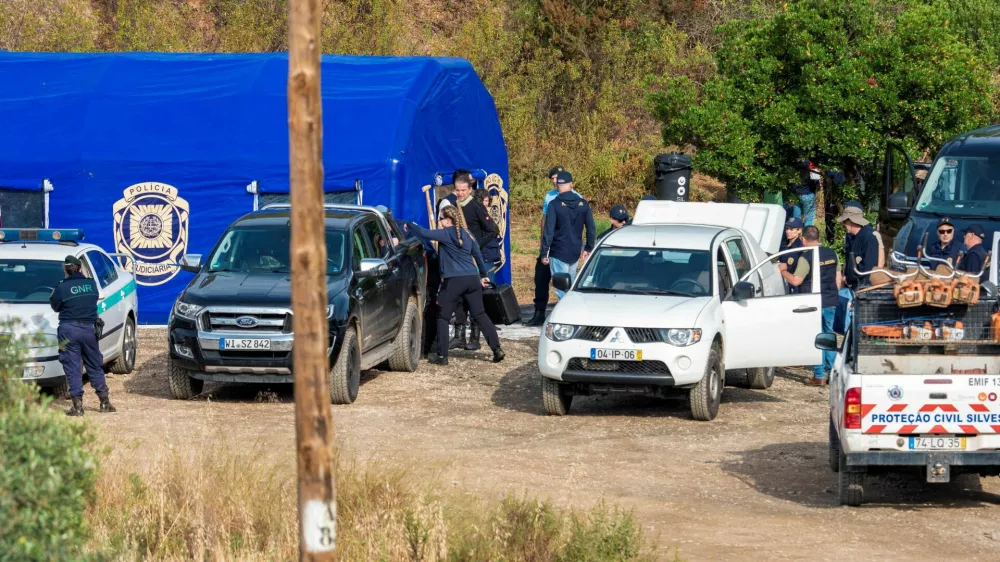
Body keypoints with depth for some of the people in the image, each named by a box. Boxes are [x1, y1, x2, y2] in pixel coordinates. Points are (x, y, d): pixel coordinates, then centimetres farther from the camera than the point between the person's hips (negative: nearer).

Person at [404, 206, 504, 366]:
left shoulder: (446, 234, -6)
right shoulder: (467, 234, 14)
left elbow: (424, 233, -13)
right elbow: (478, 255, 22)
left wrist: (409, 225, 4)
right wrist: (483, 275, 34)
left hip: (453, 281, -6)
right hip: (472, 280, 6)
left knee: (442, 318, 4)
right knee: (480, 315, 10)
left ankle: (442, 356, 0)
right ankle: (497, 349, 3)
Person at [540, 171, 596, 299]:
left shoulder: (554, 204, -12)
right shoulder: (583, 204, 2)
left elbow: (548, 231, -14)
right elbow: (591, 228, 7)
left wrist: (544, 253, -9)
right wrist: (588, 248, 17)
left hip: (559, 253, -5)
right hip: (575, 253, 5)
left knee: (562, 289, -3)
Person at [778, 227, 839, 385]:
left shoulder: (806, 258, -14)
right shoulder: (832, 254, 7)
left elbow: (796, 281, -16)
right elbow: (838, 278, 13)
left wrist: (783, 271, 0)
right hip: (831, 301, 6)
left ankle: (819, 376, -1)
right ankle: (832, 372, 15)